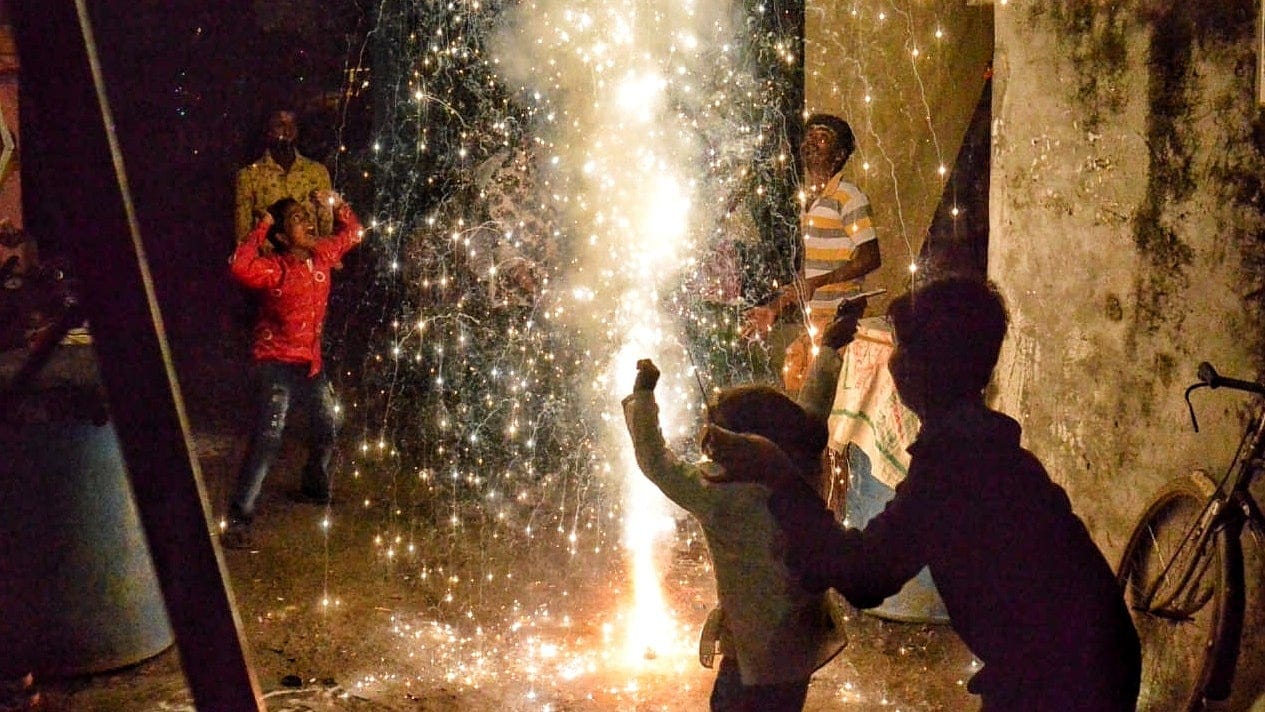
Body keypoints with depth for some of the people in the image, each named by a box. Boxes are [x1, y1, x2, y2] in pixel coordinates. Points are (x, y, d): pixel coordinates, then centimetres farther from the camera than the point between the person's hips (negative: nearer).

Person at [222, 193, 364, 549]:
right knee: (268, 436, -19)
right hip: (277, 363, -8)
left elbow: (352, 234, 18)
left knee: (328, 423, 23)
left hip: (310, 361, 8)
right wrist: (261, 228, -31)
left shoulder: (322, 254, 0)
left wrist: (338, 205, 1)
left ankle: (314, 486, 49)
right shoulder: (273, 268, -19)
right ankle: (239, 517, -17)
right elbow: (240, 267, -41)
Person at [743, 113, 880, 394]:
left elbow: (870, 258, -17)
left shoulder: (848, 197, -10)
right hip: (813, 319, 8)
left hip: (839, 318, -8)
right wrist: (775, 307, 18)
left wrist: (817, 282, -22)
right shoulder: (809, 200, 17)